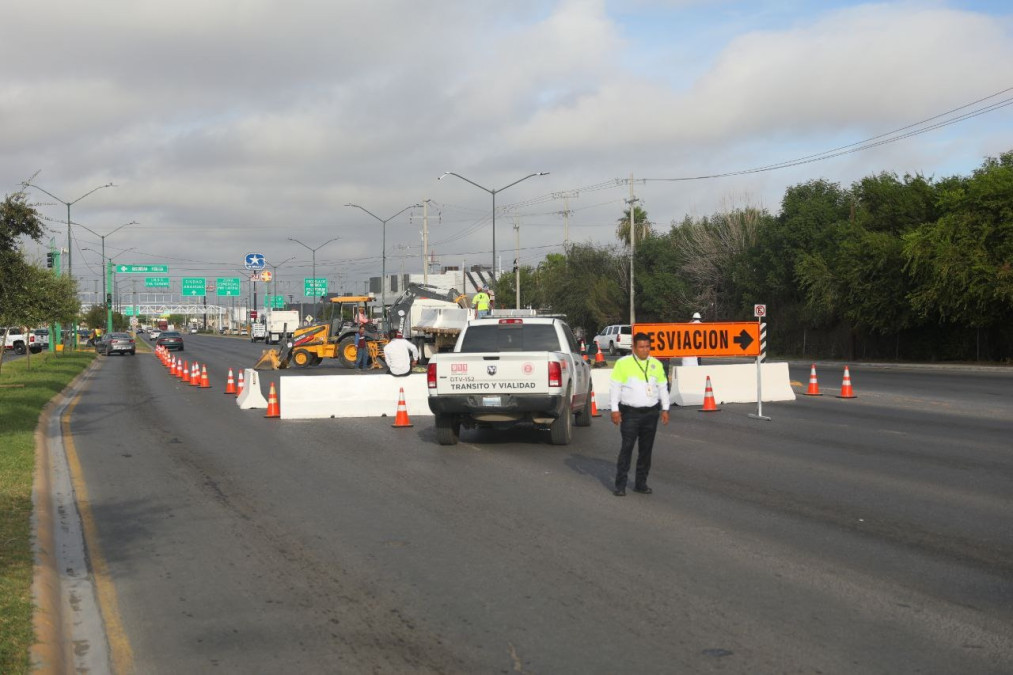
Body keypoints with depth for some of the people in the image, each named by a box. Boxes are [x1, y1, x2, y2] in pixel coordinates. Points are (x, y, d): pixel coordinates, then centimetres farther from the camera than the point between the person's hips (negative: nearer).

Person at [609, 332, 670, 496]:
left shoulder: (656, 364, 9)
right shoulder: (623, 363, -3)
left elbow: (663, 387, 17)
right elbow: (614, 387, -3)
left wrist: (665, 409, 12)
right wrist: (615, 409, -8)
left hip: (651, 412, 4)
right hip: (630, 412, -4)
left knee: (646, 449, 8)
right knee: (627, 448, -8)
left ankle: (641, 483, 17)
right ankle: (620, 485, -4)